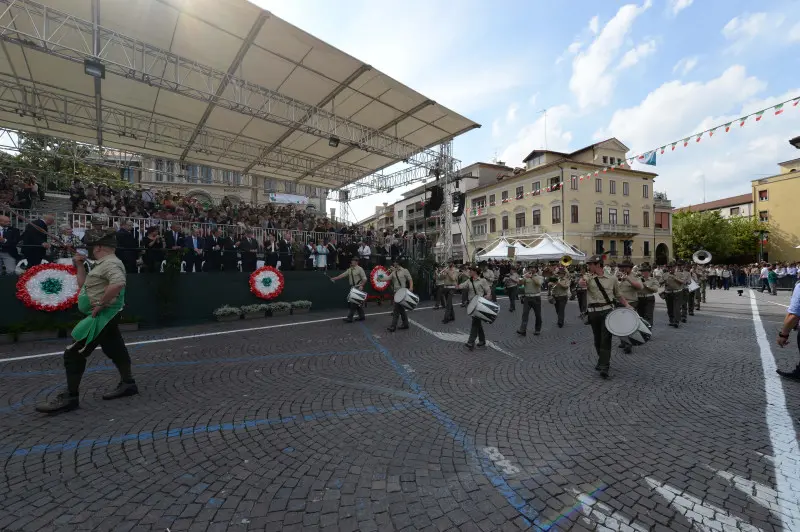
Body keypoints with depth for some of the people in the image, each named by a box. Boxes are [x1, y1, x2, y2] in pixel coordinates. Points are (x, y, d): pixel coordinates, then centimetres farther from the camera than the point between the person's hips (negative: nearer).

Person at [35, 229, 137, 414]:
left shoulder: (111, 263, -18)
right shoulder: (103, 264, 16)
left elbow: (118, 283, -37)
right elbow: (84, 285, 22)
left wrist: (101, 304, -28)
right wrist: (80, 266, 13)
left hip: (102, 316, -11)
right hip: (106, 316, 11)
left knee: (74, 354, -5)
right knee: (115, 350, 15)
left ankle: (69, 398, 4)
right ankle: (128, 384, 25)